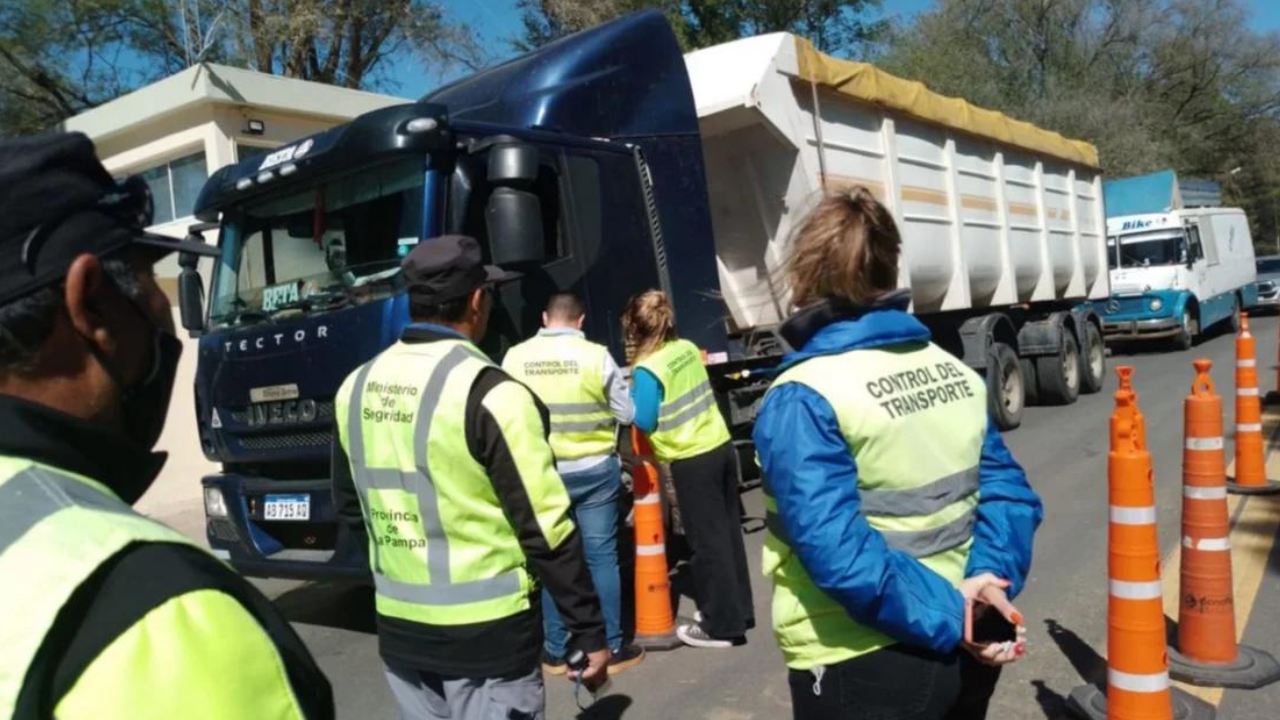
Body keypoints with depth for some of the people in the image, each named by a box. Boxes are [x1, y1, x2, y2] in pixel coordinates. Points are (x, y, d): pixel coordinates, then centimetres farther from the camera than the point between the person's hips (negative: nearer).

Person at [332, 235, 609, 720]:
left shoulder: (356, 388, 1)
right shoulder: (489, 393, -19)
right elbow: (546, 530, -18)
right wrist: (588, 632, -10)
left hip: (398, 625, 6)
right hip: (486, 631, -6)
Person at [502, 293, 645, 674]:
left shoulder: (515, 357, -3)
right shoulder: (596, 355, -9)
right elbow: (626, 414, -2)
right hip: (594, 469, -2)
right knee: (601, 556, 7)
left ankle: (556, 651, 20)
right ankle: (611, 648, 16)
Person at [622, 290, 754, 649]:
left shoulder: (647, 369, -16)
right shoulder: (688, 349, 5)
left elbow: (644, 422, -11)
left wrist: (633, 398, 5)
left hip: (692, 461, -7)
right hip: (721, 447, 7)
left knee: (707, 541, 3)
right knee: (728, 532, 16)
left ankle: (721, 625, 14)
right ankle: (739, 610, 30)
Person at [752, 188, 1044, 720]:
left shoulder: (804, 399, -19)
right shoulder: (955, 371, 2)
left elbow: (839, 554, -25)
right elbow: (1008, 492, 0)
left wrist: (948, 619, -15)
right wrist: (987, 580, -9)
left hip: (864, 671, -6)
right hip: (963, 651, 6)